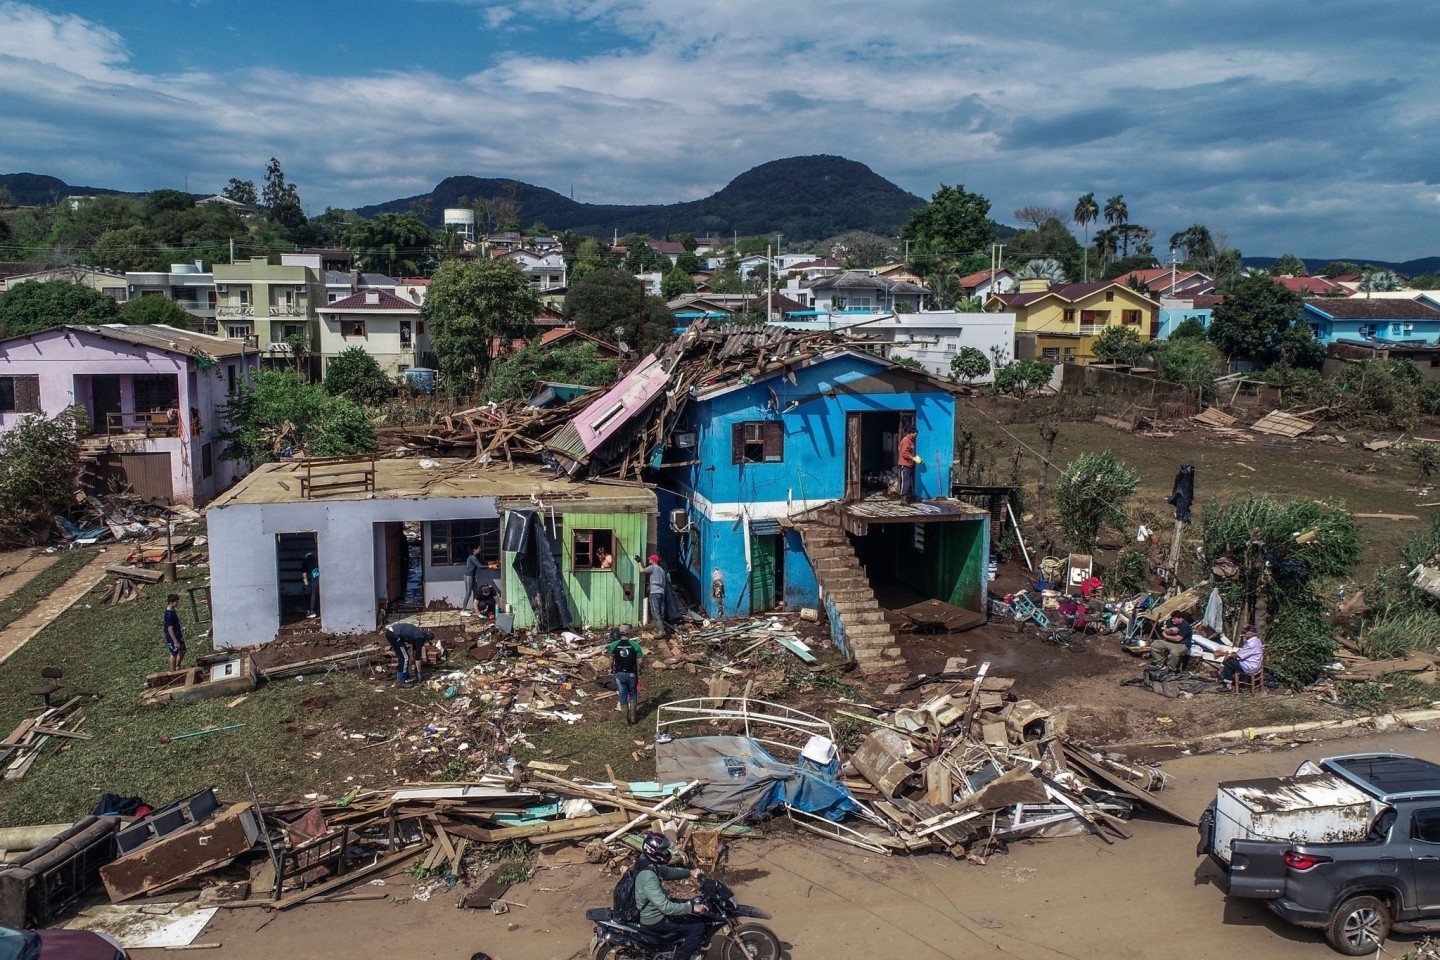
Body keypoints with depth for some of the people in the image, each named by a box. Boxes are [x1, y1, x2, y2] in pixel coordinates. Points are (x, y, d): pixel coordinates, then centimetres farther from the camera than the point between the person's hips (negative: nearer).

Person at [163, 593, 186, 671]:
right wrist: (175, 641, -23)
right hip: (172, 638, -9)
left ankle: (177, 667, 37)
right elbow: (170, 629, -25)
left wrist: (181, 631, 24)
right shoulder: (169, 614, -27)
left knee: (183, 651, 18)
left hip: (178, 635, 9)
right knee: (174, 654, 7)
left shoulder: (173, 610, 1)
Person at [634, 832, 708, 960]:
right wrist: (692, 908, -29)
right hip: (655, 920, -10)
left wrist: (689, 872, 1)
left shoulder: (650, 863, -4)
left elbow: (667, 872, 16)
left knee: (695, 911, 19)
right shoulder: (648, 876, -34)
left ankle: (688, 947, 31)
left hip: (657, 907, 10)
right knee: (698, 927, -7)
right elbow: (665, 907, -35)